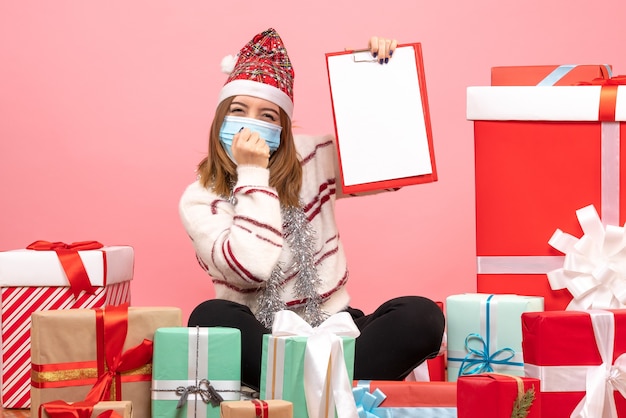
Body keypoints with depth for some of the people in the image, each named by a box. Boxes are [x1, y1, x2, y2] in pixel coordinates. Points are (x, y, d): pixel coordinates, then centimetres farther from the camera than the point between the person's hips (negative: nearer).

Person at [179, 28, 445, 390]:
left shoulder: (314, 159, 7)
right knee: (210, 317, -35)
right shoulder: (200, 200, -2)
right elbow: (252, 269, -18)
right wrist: (252, 174, -13)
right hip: (257, 343, -2)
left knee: (422, 315, -23)